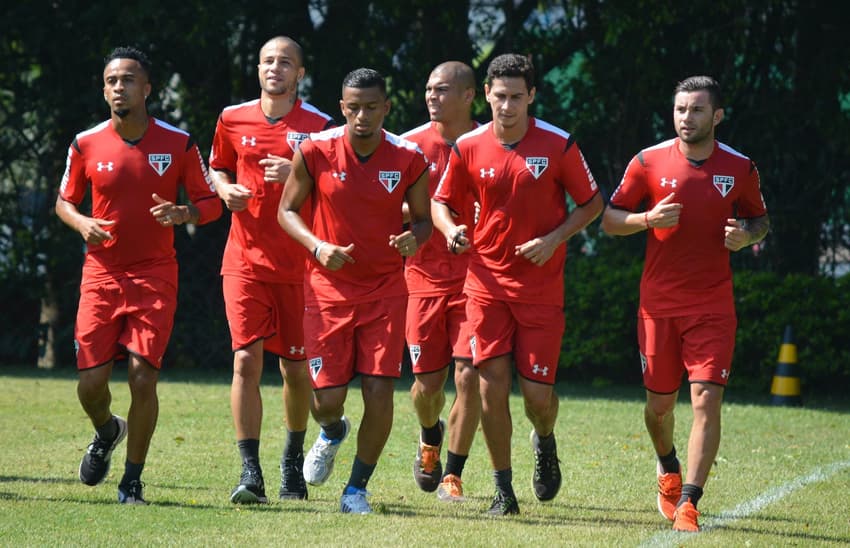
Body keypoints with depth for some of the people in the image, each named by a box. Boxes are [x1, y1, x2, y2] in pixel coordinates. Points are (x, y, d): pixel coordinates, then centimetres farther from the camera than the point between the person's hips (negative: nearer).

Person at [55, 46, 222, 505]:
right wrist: (82, 223, -8)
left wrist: (183, 214, -17)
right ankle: (106, 433, 33)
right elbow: (64, 200, 14)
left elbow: (211, 203, 5)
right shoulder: (86, 144, 1)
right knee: (90, 382, -3)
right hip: (101, 273, 2)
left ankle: (133, 479, 6)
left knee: (142, 378, -11)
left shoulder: (178, 143, -3)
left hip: (155, 276, -2)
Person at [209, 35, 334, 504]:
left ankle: (293, 458, 31)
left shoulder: (317, 126, -1)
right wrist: (225, 189, 0)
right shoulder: (233, 120, 7)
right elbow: (218, 167, 22)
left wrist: (297, 175, -17)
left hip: (297, 264, -1)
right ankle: (250, 473, -13)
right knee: (246, 360, -11)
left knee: (295, 368, 8)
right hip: (245, 259, 1)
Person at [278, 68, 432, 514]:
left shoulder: (408, 158, -7)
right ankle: (332, 433, 38)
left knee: (379, 394, -9)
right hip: (329, 288, 0)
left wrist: (415, 238, -17)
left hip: (386, 290, 0)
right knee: (326, 399, -2)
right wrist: (318, 246, -17)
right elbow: (287, 210, 1)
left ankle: (357, 488, 12)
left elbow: (422, 216, 7)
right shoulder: (315, 151, -9)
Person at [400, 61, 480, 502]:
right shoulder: (411, 144, 2)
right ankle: (430, 437, 37)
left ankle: (453, 474, 3)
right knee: (427, 381, 2)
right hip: (426, 275, 1)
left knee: (469, 374, -11)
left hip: (475, 277, -1)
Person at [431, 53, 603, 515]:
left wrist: (555, 238, -11)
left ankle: (545, 442, 33)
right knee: (492, 385, -6)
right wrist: (451, 230, -11)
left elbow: (592, 203, 3)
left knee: (537, 392, -3)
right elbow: (441, 202, 11)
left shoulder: (558, 145, -6)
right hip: (486, 281, 1)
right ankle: (503, 488, 6)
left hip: (541, 283, -1)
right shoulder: (468, 147, -1)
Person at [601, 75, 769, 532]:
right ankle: (668, 469, 41)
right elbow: (609, 220, 5)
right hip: (659, 302, 1)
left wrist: (747, 234, -7)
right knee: (660, 403, 9)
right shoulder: (649, 162, -1)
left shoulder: (740, 168, 1)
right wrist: (647, 219, -15)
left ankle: (688, 503, -13)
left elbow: (759, 219, 16)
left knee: (706, 401, -13)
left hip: (713, 306, -1)